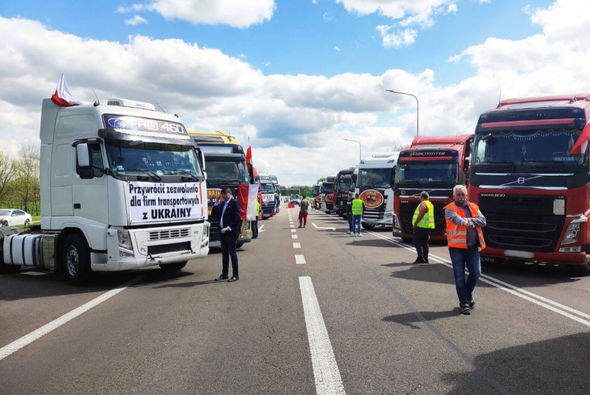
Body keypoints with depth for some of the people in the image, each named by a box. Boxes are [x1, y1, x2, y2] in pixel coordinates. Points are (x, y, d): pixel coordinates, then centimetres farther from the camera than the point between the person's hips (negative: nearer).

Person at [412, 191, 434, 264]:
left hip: (421, 226, -9)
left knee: (417, 241, -5)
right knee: (425, 243, 13)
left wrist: (415, 223, -15)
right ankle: (425, 258, 15)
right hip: (428, 227, 9)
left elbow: (421, 215, -21)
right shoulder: (430, 204, 17)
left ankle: (420, 258, -9)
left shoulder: (423, 204, -12)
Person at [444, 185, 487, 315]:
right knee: (460, 276, 0)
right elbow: (455, 218, -25)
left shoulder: (474, 207, 13)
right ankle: (464, 303, 11)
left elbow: (483, 221, 0)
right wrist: (464, 222, -46)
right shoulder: (449, 209, -3)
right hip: (457, 247, -4)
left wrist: (468, 220, -15)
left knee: (476, 272, 3)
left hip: (473, 247, 4)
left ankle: (468, 294, 30)